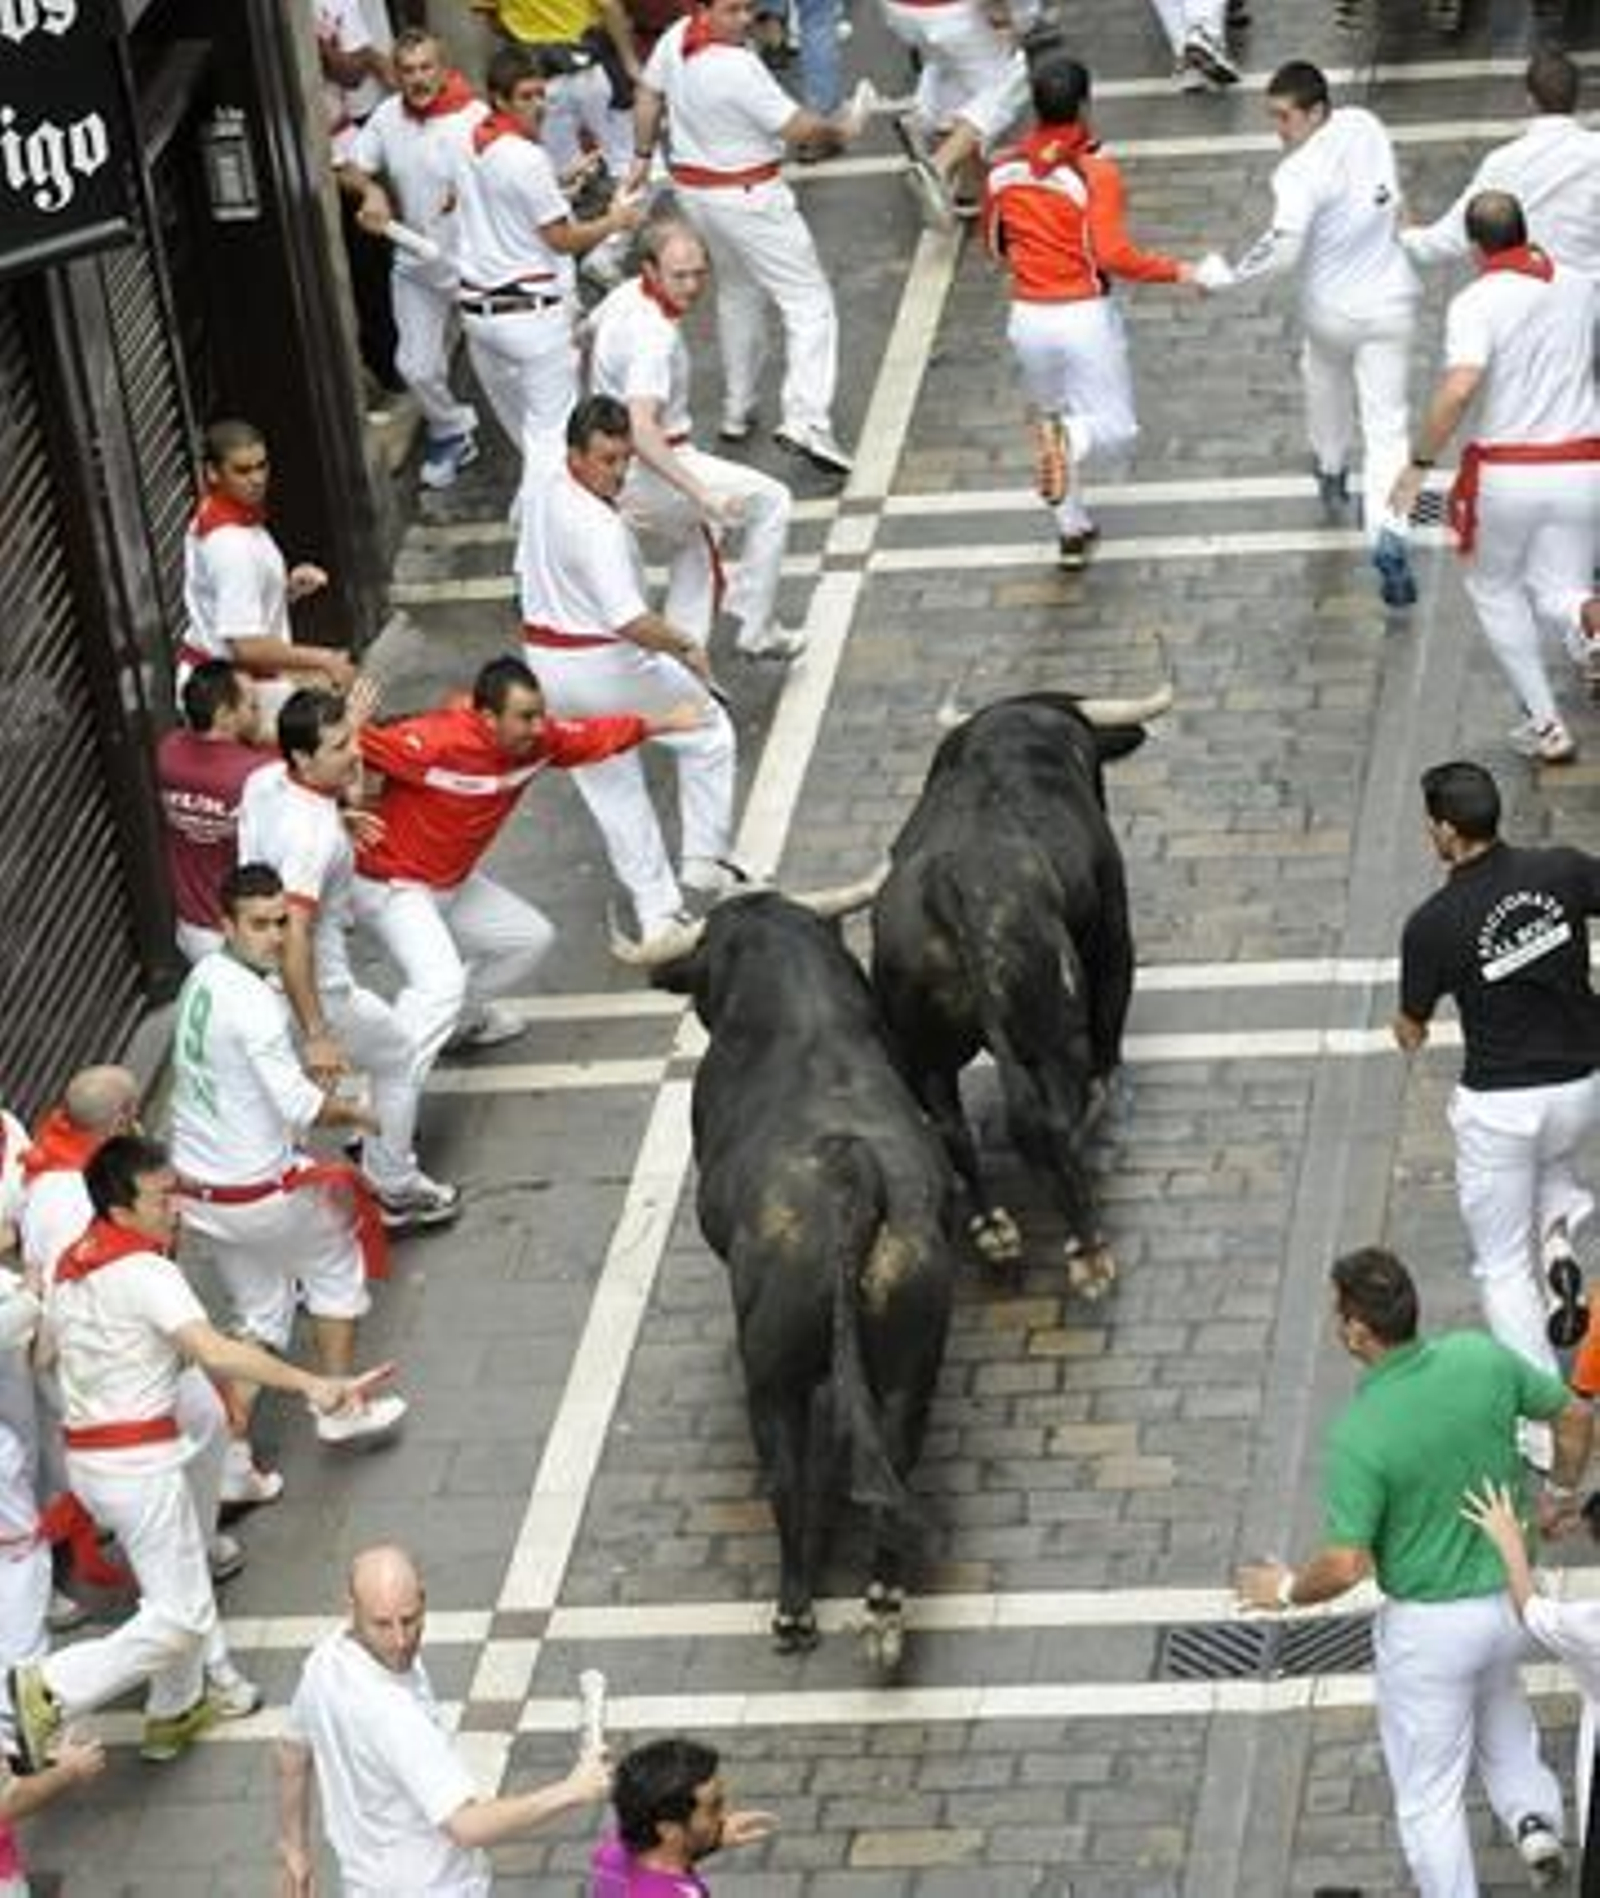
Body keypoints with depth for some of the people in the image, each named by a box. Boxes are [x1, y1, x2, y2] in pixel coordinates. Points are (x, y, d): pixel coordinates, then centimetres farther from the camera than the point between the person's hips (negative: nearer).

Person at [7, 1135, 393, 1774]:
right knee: (179, 1615, -4)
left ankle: (179, 1708, 37)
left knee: (179, 1580, 26)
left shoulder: (71, 1264, 8)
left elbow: (47, 1352, 19)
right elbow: (214, 1350, -32)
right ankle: (52, 1690, -11)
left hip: (85, 1451, 9)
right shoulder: (145, 1273, -19)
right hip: (138, 1458, -9)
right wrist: (311, 1384, -38)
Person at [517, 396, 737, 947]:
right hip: (605, 666, -8)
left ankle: (655, 914, 24)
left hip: (546, 666, 8)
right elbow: (631, 621, -35)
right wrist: (686, 647, -20)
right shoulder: (598, 528, -30)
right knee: (708, 732, 15)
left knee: (610, 788, 19)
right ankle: (702, 860, 17)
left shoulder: (538, 495, -1)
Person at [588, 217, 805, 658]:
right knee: (771, 501, 1)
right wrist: (701, 494, -43)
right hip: (647, 472, -10)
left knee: (695, 541, 31)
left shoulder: (626, 295, 1)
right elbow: (641, 432, -38)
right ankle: (756, 629, 7)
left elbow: (587, 334, 23)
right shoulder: (653, 336, -29)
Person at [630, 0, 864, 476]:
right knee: (808, 303, -3)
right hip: (746, 198, -8)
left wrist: (642, 156, 23)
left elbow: (648, 96, 9)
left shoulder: (676, 39, -6)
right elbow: (797, 128, -21)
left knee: (737, 294, 28)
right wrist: (837, 131, -1)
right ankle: (804, 420, -16)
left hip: (693, 192, 8)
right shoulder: (738, 69, -29)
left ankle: (737, 411, 35)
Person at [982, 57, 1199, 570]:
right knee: (1115, 429, 9)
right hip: (1086, 316, -4)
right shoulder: (1095, 172, -15)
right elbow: (1113, 255, -21)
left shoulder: (1003, 169, -1)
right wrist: (1174, 271, -9)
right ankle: (1069, 439, -26)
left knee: (1053, 417, 25)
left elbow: (994, 244, 12)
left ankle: (1072, 531, 25)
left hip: (1029, 316, 4)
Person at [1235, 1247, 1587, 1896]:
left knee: (1429, 1792, 13)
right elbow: (1575, 1414, 1)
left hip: (1428, 1622, -5)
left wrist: (1287, 1590, -5)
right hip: (1509, 1594, 6)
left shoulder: (1359, 1434, -27)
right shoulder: (1480, 1357, -13)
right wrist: (1561, 1493, 20)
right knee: (1498, 1699, 38)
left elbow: (1345, 1567, -26)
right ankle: (1533, 1813, 24)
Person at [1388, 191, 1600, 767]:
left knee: (1494, 589, 21)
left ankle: (1544, 723, 18)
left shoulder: (1476, 302, -11)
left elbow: (1458, 389, -25)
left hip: (1506, 474, -3)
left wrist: (1419, 464, -18)